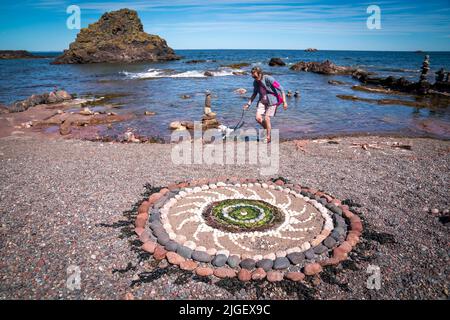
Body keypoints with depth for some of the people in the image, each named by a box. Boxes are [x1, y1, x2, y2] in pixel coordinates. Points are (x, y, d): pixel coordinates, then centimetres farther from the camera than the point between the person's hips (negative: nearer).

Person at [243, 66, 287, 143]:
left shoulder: (268, 79, -17)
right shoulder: (255, 82, 2)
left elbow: (281, 89, -15)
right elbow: (254, 94, 18)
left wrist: (284, 102, -19)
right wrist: (248, 104, 9)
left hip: (272, 101, -6)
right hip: (262, 101, 6)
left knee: (266, 118, -13)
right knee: (258, 118, -7)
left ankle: (268, 137, 4)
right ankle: (268, 129, 20)